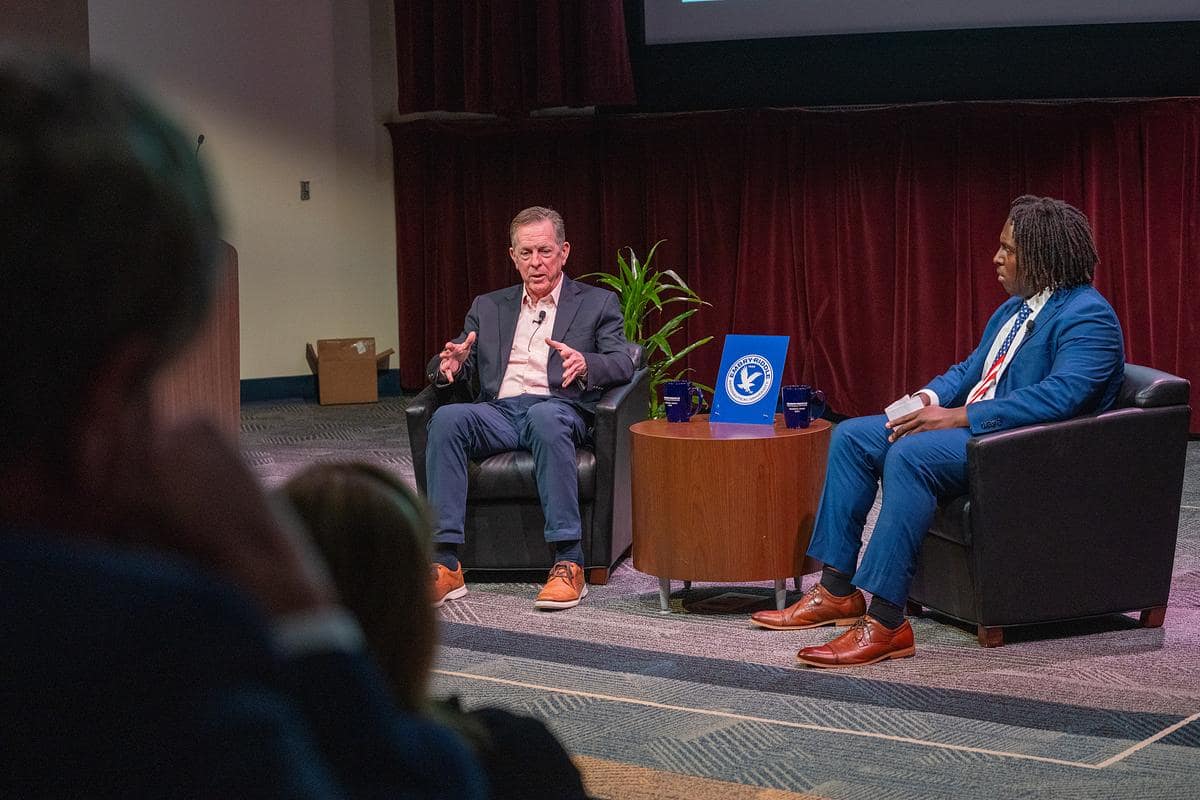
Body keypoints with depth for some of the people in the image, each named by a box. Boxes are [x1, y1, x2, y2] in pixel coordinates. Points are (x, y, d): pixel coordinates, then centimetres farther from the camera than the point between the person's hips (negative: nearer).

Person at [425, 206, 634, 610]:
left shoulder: (597, 303, 16)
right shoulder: (488, 307, 24)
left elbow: (622, 364, 2)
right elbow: (448, 365, 18)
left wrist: (585, 364, -21)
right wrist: (451, 365, -9)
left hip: (558, 408, -3)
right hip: (498, 411, 3)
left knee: (544, 417, -40)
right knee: (446, 418, -31)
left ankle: (568, 562, -39)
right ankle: (445, 564, -36)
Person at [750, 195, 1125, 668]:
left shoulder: (1088, 317, -14)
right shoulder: (1014, 309, 18)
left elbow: (1059, 396, -27)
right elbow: (970, 370, 23)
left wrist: (959, 417, -27)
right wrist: (928, 399, -1)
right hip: (967, 427, 11)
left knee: (909, 455, -33)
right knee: (851, 437, 3)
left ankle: (886, 623, -34)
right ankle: (837, 590, 2)